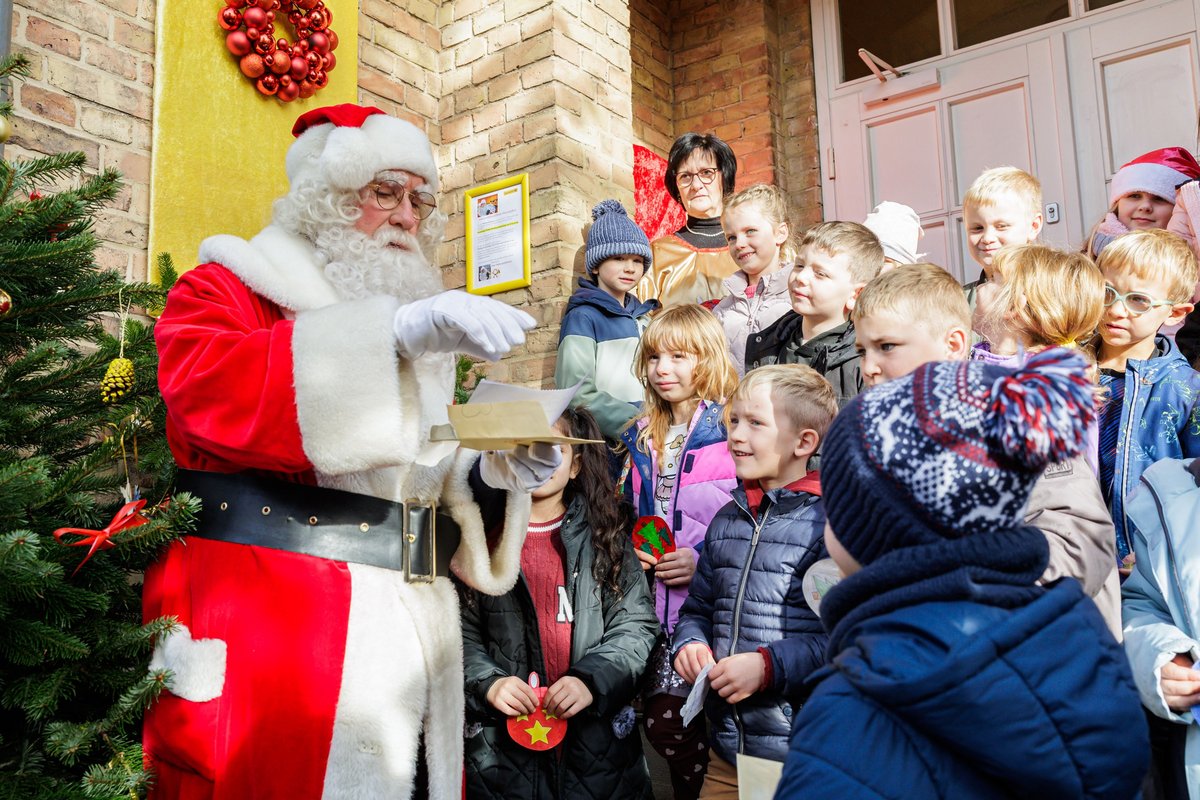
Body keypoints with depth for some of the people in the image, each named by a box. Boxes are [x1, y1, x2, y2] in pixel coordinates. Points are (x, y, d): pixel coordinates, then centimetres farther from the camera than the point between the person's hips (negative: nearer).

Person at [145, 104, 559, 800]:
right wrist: (394, 331, -29)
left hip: (412, 630, 6)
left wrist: (493, 469, 3)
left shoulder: (421, 318, 22)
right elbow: (203, 386, -21)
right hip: (272, 626, -5)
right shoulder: (231, 286, 3)